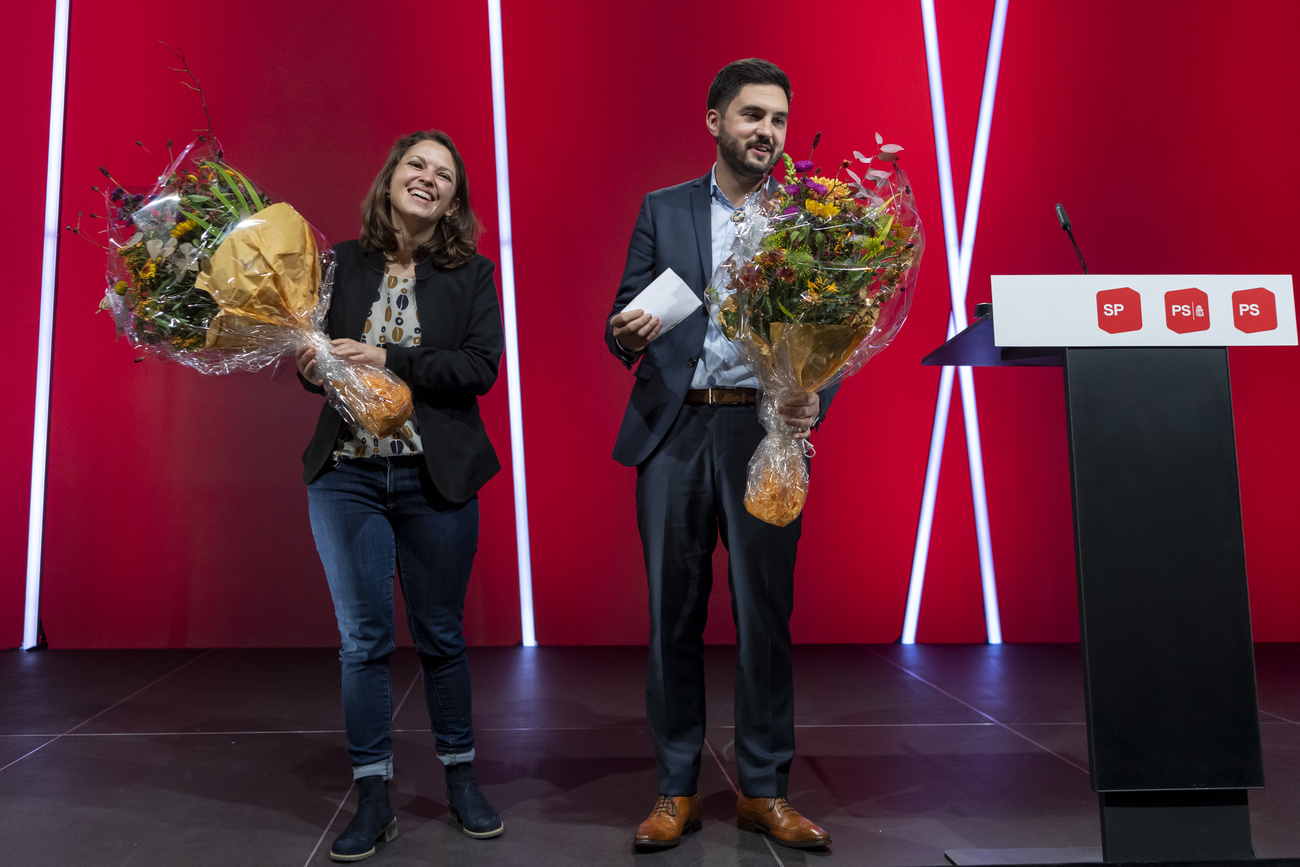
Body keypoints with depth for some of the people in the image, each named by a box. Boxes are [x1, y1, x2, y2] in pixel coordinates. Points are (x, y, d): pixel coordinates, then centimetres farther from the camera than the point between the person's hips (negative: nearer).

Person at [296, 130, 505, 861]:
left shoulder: (472, 273, 2)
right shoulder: (343, 263, 6)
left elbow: (481, 366, -10)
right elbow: (315, 351, 11)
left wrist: (388, 359, -18)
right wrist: (313, 369, -12)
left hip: (436, 477, -1)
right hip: (347, 475, 1)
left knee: (441, 635, 10)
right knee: (363, 639, 5)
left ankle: (461, 779, 28)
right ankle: (374, 799, 18)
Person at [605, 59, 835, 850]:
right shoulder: (662, 210, 12)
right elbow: (626, 318, 7)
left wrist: (815, 399, -16)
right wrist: (627, 333, -17)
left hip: (765, 432, 0)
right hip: (675, 431, 1)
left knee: (766, 615, 2)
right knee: (674, 615, 5)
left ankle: (764, 791, 17)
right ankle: (678, 791, 17)